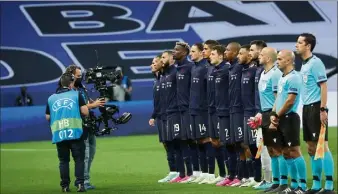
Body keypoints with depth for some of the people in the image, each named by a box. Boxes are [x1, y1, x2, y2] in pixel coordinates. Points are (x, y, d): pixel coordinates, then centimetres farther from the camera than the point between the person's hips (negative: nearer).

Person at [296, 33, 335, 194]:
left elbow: (324, 86, -15)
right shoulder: (304, 64, 14)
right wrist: (306, 109, 15)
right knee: (311, 148, 11)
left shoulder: (315, 63, -11)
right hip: (307, 108, 9)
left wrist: (323, 110, -20)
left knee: (322, 146, -9)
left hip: (316, 108, -9)